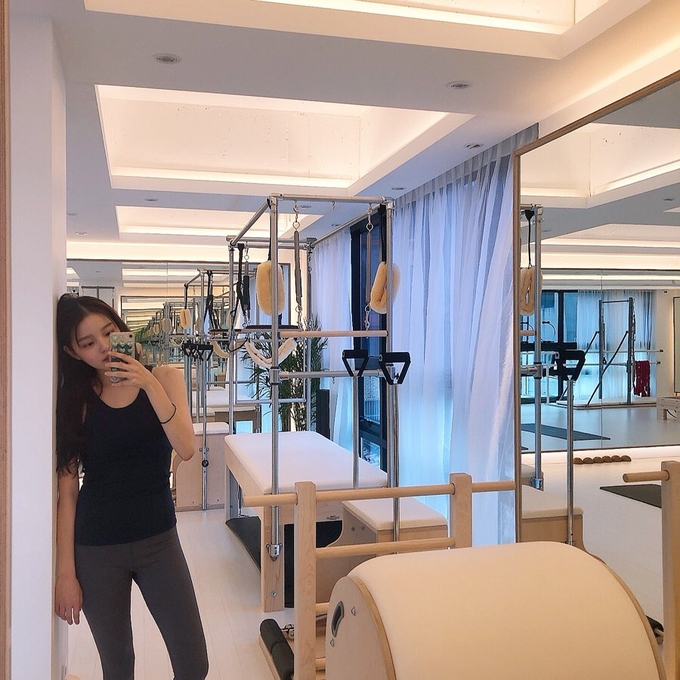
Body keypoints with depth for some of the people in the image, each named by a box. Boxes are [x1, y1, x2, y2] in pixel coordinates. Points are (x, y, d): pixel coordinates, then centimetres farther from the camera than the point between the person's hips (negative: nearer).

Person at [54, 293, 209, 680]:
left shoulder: (163, 377, -2)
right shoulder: (75, 400, -4)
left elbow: (186, 449, -15)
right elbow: (67, 492, -4)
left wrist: (150, 385, -23)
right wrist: (66, 572, -5)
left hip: (158, 540, 1)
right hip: (96, 550, 0)